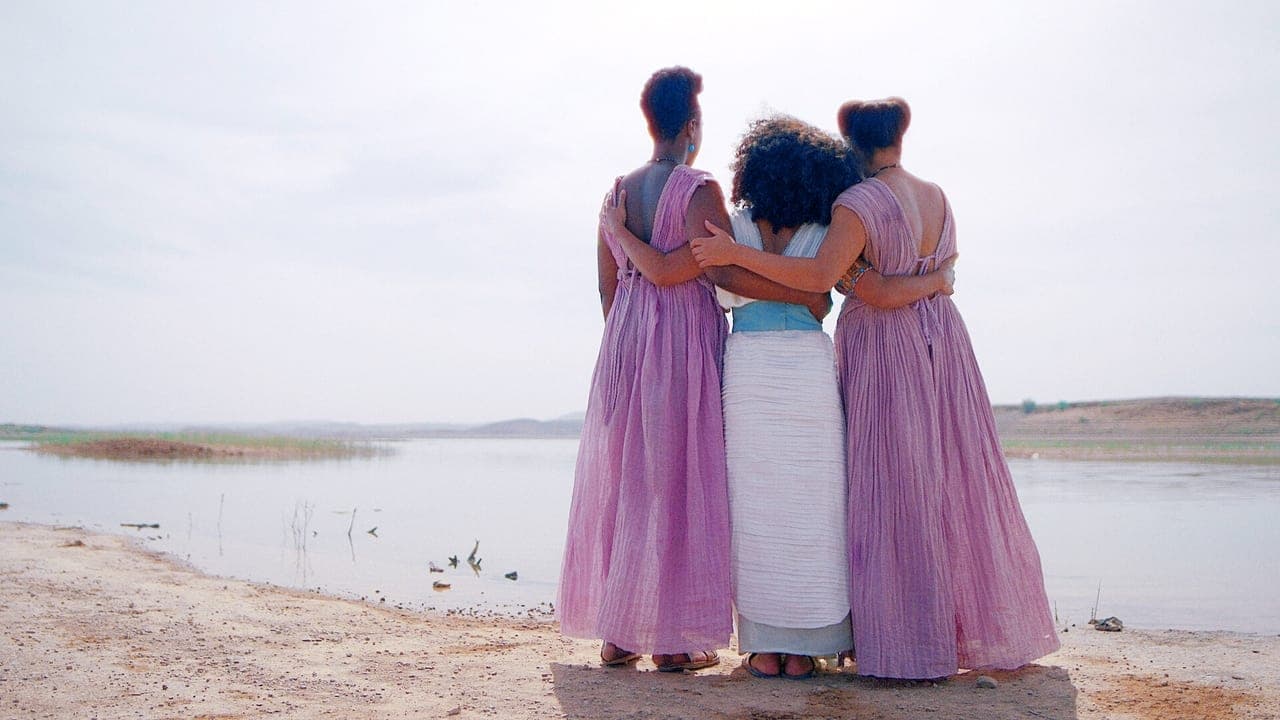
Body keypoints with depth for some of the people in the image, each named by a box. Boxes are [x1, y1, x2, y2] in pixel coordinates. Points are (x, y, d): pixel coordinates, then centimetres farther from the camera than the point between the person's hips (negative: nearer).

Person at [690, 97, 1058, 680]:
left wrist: (735, 254, -25)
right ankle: (979, 626, 22)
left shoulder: (860, 202, -13)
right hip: (943, 342, 7)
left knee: (891, 488, -2)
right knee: (954, 482, 12)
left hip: (881, 348, -7)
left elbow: (822, 274, -26)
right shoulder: (937, 196, 10)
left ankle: (907, 643, 2)